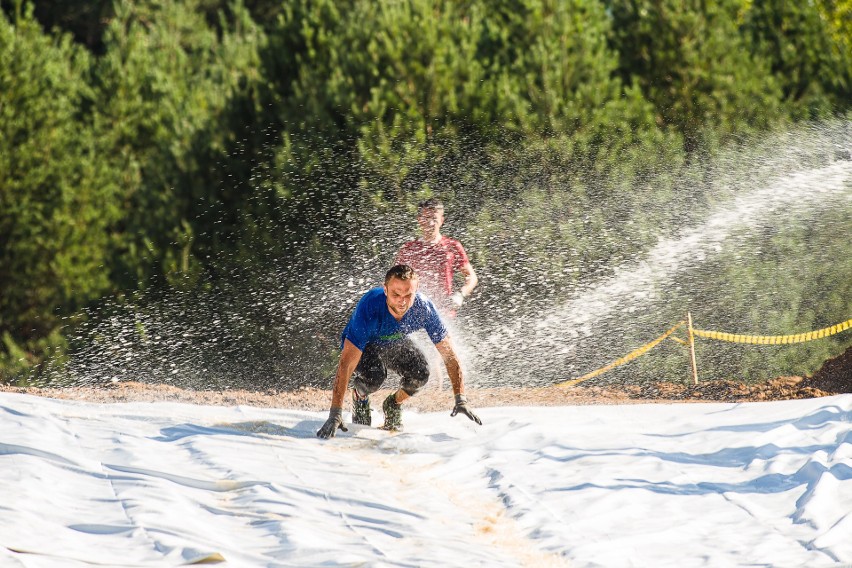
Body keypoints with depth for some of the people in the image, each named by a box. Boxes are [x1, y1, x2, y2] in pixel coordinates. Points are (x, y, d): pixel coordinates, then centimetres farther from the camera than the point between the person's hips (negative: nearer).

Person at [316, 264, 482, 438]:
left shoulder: (424, 308, -31)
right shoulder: (369, 308, -41)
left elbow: (449, 354, -21)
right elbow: (345, 365, -42)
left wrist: (461, 400, -30)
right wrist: (335, 415, -48)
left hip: (396, 343, 3)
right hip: (361, 345, -3)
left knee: (420, 373, -24)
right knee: (374, 375, -32)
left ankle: (393, 404, 8)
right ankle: (359, 397, 4)